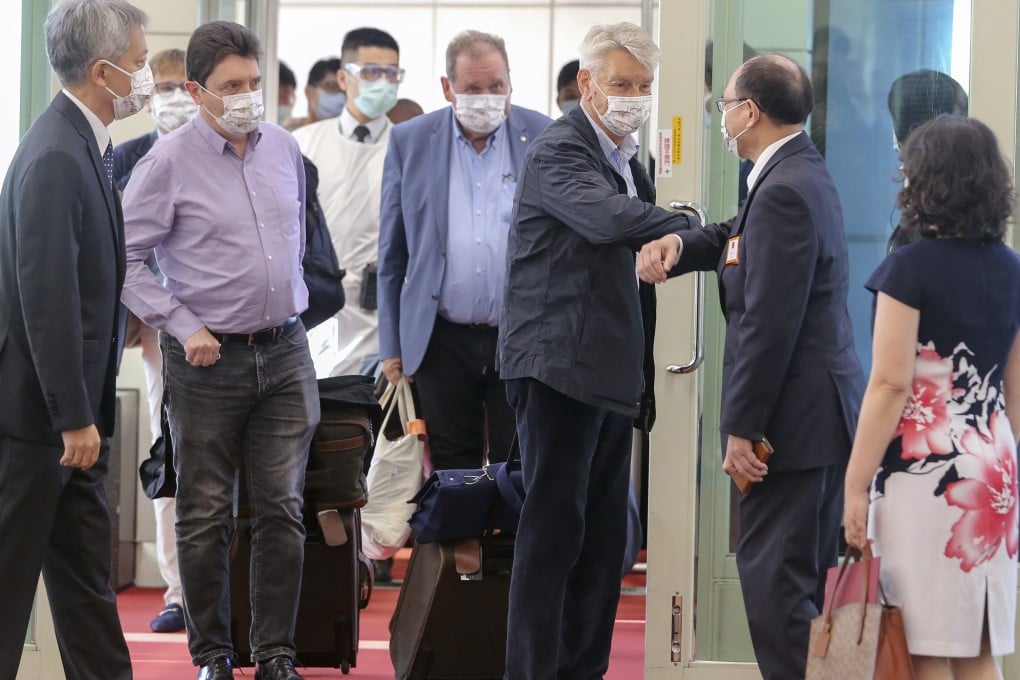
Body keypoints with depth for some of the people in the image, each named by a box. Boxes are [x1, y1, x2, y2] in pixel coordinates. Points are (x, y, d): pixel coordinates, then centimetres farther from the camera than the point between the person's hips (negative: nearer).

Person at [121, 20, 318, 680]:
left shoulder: (285, 149, 6)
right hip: (209, 358, -4)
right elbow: (125, 257, -9)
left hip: (284, 353, 4)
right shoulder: (169, 162, -10)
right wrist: (183, 327, -13)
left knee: (282, 509, 4)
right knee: (205, 516, 3)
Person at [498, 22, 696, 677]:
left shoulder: (629, 163, 18)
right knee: (554, 529, -8)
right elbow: (610, 219, -31)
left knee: (604, 539, 10)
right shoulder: (558, 151, -11)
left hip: (613, 376, 9)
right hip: (561, 368, -9)